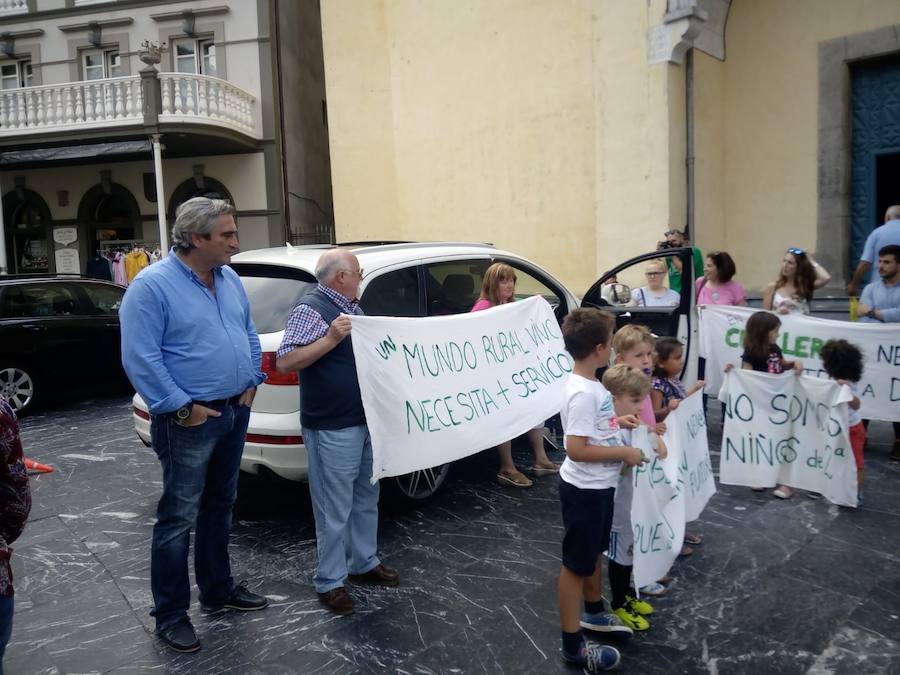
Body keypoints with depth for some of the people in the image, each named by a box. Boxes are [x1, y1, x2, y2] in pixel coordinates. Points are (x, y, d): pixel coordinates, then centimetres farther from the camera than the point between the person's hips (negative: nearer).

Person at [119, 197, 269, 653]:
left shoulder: (229, 278, 7)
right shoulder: (152, 286, -16)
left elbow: (249, 333, 18)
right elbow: (140, 358, -20)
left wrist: (251, 382, 8)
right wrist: (182, 408, -20)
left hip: (234, 412, 7)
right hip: (189, 421, -7)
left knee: (219, 508, 19)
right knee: (179, 518, 1)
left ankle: (218, 591, 34)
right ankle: (170, 615, 15)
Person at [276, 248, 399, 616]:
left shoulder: (351, 307, 13)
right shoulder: (310, 308, -14)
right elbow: (284, 362, -22)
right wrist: (330, 338, -29)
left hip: (367, 420, 9)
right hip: (333, 428, -9)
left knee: (366, 500, 20)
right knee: (335, 510, 1)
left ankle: (364, 563, 35)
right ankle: (330, 582, 15)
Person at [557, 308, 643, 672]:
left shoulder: (589, 383, 3)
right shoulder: (583, 393, -28)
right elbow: (576, 449, -30)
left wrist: (620, 421, 7)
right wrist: (624, 453, -22)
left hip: (599, 486, 10)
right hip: (584, 489, -10)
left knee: (594, 553, 27)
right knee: (576, 564, 4)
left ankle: (594, 613, 48)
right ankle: (573, 645, 19)